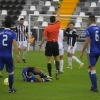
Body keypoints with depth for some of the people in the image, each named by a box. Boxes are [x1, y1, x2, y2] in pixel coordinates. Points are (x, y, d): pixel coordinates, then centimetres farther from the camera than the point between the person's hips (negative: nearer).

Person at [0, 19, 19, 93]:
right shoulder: (12, 34, -3)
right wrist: (18, 54, -12)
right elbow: (15, 44, -13)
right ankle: (10, 88, 23)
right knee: (11, 71, 16)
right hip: (8, 55, -1)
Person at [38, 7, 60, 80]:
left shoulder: (47, 28, -8)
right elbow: (58, 17, 14)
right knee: (57, 59, 15)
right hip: (55, 44, 2)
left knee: (49, 60, 1)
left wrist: (40, 45, -2)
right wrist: (58, 9, 24)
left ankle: (50, 75, 0)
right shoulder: (57, 26, -2)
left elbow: (44, 38, -10)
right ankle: (57, 70, -10)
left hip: (49, 44, -2)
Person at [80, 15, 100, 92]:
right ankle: (93, 85, 14)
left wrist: (82, 52, -9)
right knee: (91, 67, 18)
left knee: (92, 68, -3)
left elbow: (87, 42, -15)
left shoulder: (89, 29, -11)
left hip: (92, 51, -6)